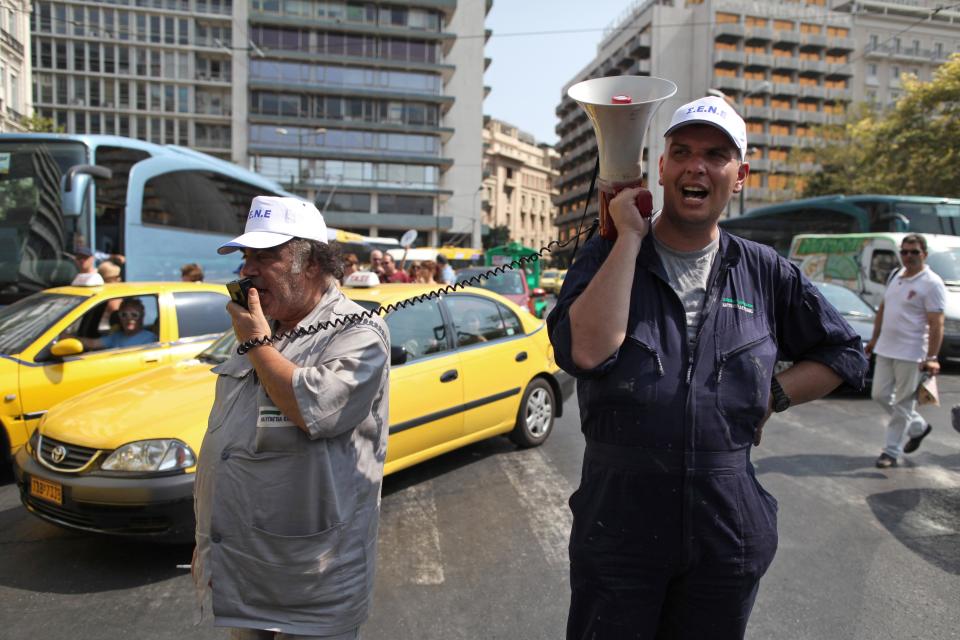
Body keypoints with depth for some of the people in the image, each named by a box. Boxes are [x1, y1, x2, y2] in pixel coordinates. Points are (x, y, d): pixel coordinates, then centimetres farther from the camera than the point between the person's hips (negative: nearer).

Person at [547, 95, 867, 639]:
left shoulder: (765, 273, 4)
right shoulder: (607, 257, -4)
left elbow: (845, 353, 16)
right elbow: (587, 352, -24)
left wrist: (773, 395, 1)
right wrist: (631, 236, -18)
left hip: (728, 530, 3)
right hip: (618, 525, -2)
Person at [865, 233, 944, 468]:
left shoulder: (932, 284, -12)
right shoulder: (895, 276, 11)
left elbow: (936, 324, -16)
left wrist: (931, 357, -20)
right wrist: (874, 338, 19)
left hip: (910, 354, -7)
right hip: (885, 350, 8)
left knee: (902, 404, 1)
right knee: (880, 395, 12)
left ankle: (892, 451, 12)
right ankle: (918, 427, 33)